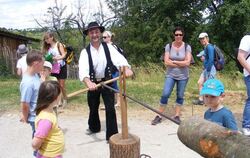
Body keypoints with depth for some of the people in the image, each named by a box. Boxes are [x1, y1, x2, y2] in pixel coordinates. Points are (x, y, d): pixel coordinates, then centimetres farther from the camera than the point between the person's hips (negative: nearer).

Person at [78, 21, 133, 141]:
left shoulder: (108, 47, -6)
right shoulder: (85, 52, -10)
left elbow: (118, 59, -24)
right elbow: (83, 69, -27)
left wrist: (126, 68, -46)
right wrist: (88, 82, -47)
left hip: (107, 81, -1)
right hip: (93, 83, 1)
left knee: (110, 108, -5)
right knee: (93, 107, 18)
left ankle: (112, 135, 9)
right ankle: (94, 127, 46)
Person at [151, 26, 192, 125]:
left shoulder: (187, 47, -5)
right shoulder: (168, 46, -3)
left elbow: (187, 62, -14)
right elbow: (166, 62, -11)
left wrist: (173, 61, -12)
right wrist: (181, 64, -12)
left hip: (183, 76, 0)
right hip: (170, 75, 0)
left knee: (180, 96, 8)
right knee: (165, 95, -5)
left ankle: (177, 116, 21)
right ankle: (159, 116, 4)